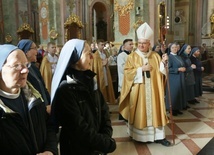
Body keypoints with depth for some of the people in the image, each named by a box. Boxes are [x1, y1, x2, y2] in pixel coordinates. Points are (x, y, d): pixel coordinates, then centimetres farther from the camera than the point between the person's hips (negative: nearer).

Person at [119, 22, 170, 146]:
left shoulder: (155, 56, 7)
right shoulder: (132, 56, -1)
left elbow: (160, 72, 7)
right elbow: (127, 72, -9)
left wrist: (163, 63, -11)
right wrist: (141, 69, -17)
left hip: (153, 89, 3)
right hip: (138, 90, -2)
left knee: (154, 110, 5)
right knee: (139, 111, 3)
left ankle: (158, 136, 13)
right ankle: (138, 135, 16)